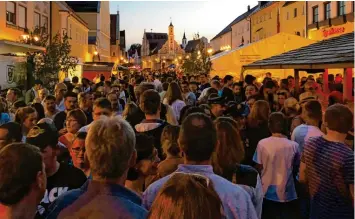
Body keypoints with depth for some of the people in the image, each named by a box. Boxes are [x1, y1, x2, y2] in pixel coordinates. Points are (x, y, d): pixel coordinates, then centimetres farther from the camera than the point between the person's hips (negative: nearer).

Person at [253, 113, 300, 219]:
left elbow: (259, 168, -6)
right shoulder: (293, 145, -9)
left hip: (268, 192, 0)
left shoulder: (262, 144, -13)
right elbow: (295, 168, 3)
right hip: (287, 193, 1)